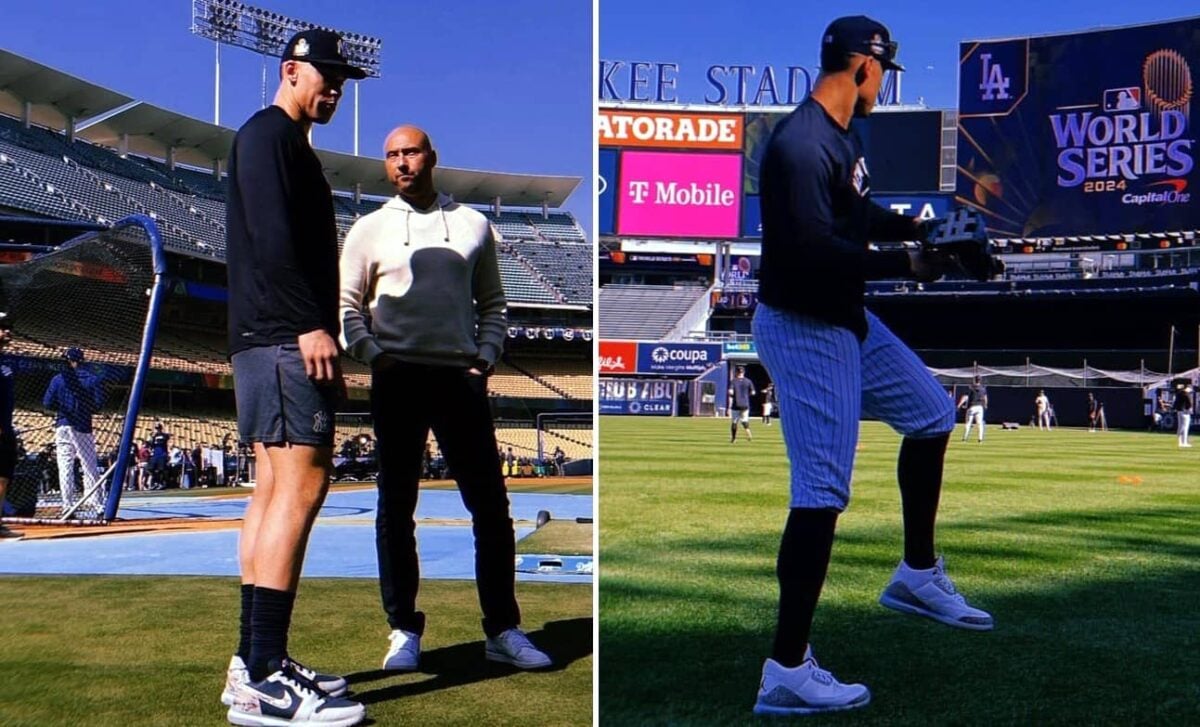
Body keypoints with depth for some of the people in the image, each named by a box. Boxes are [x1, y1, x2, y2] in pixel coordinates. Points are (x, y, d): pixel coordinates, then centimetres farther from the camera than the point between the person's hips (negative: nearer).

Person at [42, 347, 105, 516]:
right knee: (90, 467, 5)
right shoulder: (93, 379, 2)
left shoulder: (58, 379, 0)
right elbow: (98, 405, -5)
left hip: (63, 426, -1)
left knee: (65, 467, 0)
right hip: (83, 427, 1)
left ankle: (68, 505, -6)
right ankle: (96, 504, 3)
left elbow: (48, 403, -2)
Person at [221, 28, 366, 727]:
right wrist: (310, 324, -21)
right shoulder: (268, 133, -4)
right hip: (283, 336, -11)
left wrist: (319, 330, 19)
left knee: (277, 490, 8)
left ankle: (254, 662, 11)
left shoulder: (291, 145, 27)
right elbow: (271, 239, -17)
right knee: (300, 485, -16)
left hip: (280, 338, 11)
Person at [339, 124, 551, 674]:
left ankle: (503, 630, 9)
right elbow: (347, 308, 10)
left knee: (491, 507, 0)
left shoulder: (473, 224, 14)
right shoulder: (370, 229, 10)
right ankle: (404, 630, 12)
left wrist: (485, 359, 2)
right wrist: (375, 357, -7)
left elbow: (492, 304, 18)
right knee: (396, 509, 3)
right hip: (398, 381, -1)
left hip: (460, 379, 1)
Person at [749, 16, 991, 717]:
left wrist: (914, 224, 10)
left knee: (932, 414, 21)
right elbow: (817, 252, -31)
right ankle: (787, 672, -3)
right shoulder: (802, 146, -24)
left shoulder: (843, 136, 8)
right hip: (805, 330, -10)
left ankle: (918, 575, 35)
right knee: (822, 492, -11)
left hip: (848, 318, 10)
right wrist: (905, 262, -21)